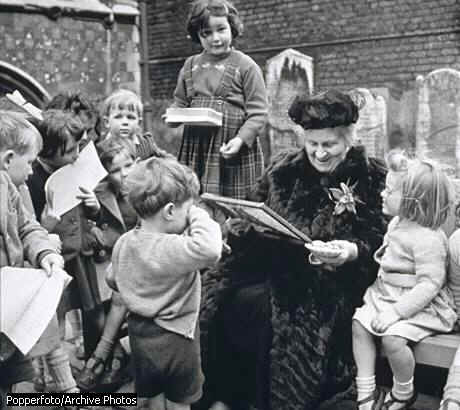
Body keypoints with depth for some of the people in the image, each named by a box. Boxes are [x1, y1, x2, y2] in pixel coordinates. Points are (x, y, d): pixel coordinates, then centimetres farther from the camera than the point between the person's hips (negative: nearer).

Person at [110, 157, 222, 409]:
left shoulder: (124, 243, -5)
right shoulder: (172, 248, -33)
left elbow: (113, 280, 11)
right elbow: (209, 249, -50)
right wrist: (199, 217, -33)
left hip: (140, 333, 7)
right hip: (175, 338, -6)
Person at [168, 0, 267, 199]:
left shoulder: (245, 66, -3)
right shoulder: (190, 65, 11)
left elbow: (258, 113, -6)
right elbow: (180, 102, 21)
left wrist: (241, 139, -19)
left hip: (231, 150, -4)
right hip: (195, 148, 4)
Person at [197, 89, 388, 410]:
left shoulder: (372, 179, -2)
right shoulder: (285, 168, 10)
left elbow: (380, 244, -6)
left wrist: (353, 252, -26)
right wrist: (242, 225, -6)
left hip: (332, 278, -5)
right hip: (274, 264, 5)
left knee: (251, 306, -30)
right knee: (214, 297, -20)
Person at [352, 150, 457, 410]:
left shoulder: (428, 239, -24)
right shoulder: (397, 223, 6)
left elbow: (430, 284, -27)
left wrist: (396, 311, -30)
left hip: (420, 305, -9)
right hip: (388, 295, 9)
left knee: (393, 338, -26)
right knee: (359, 322, -4)